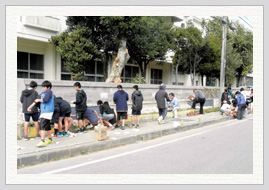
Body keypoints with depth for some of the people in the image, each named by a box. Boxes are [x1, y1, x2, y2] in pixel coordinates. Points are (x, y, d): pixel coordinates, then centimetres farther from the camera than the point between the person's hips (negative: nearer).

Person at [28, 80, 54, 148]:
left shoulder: (49, 92, -8)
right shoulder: (43, 93, 18)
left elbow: (45, 100, -19)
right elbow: (37, 100, 24)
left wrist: (38, 100, -1)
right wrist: (31, 106, 27)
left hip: (47, 111, -9)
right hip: (43, 111, 9)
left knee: (43, 126, -13)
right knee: (47, 126, 15)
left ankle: (42, 141, -13)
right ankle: (50, 139, 26)